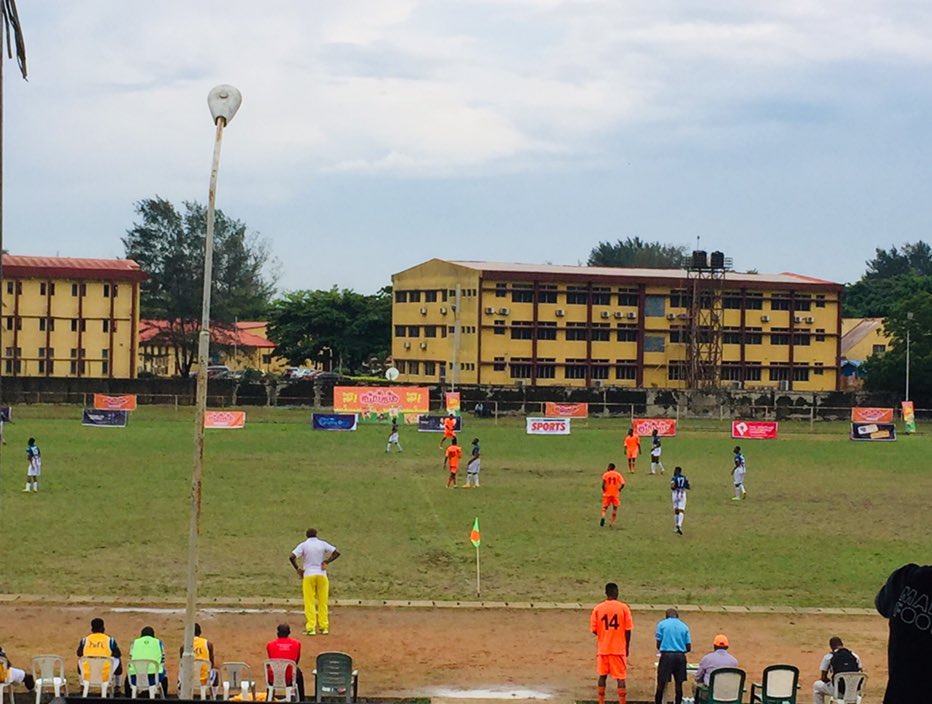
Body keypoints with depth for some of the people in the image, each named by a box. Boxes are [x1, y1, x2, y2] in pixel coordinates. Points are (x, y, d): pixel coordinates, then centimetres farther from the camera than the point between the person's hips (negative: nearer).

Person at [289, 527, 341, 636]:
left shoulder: (303, 545, 0)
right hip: (322, 575, 2)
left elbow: (291, 556, -11)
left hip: (308, 575, -2)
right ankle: (324, 627, 9)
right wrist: (326, 561, 0)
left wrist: (297, 569, -1)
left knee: (309, 602, 1)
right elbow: (337, 553, 0)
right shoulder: (322, 544, 6)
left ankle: (311, 628, -5)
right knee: (323, 601, 9)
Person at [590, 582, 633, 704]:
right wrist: (627, 647, 7)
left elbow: (594, 630, 0)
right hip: (619, 648, -2)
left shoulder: (598, 608, -1)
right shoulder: (624, 608, -6)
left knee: (602, 676, 13)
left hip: (603, 648, 2)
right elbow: (628, 630, -5)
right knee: (621, 677, -1)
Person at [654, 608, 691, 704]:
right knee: (679, 684, 7)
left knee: (661, 684, 2)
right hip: (680, 656, 2)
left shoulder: (662, 624, 5)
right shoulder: (684, 626, 11)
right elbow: (688, 647, 8)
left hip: (666, 656, -2)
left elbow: (658, 644, 3)